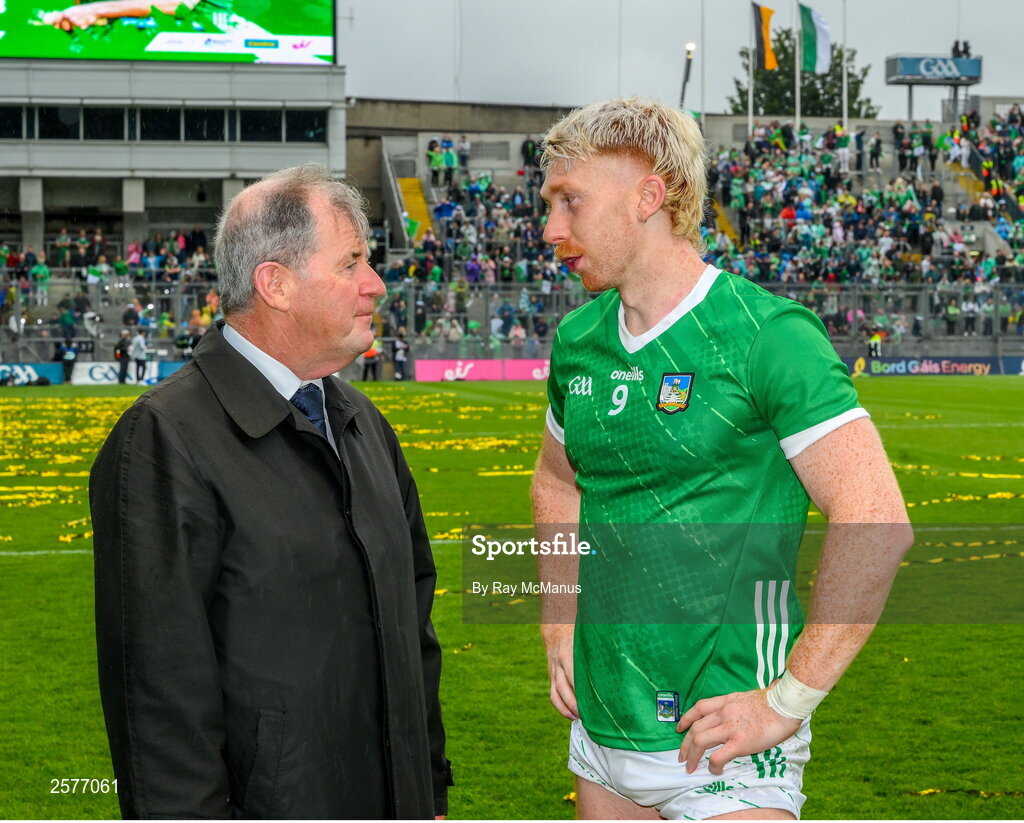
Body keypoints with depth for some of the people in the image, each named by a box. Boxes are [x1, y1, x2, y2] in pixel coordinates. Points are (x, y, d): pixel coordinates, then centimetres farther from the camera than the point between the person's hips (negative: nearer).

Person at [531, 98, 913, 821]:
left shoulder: (765, 334, -14)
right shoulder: (579, 342, 7)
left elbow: (876, 522, -20)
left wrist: (787, 701, -19)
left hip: (720, 750, -6)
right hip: (601, 730, 7)